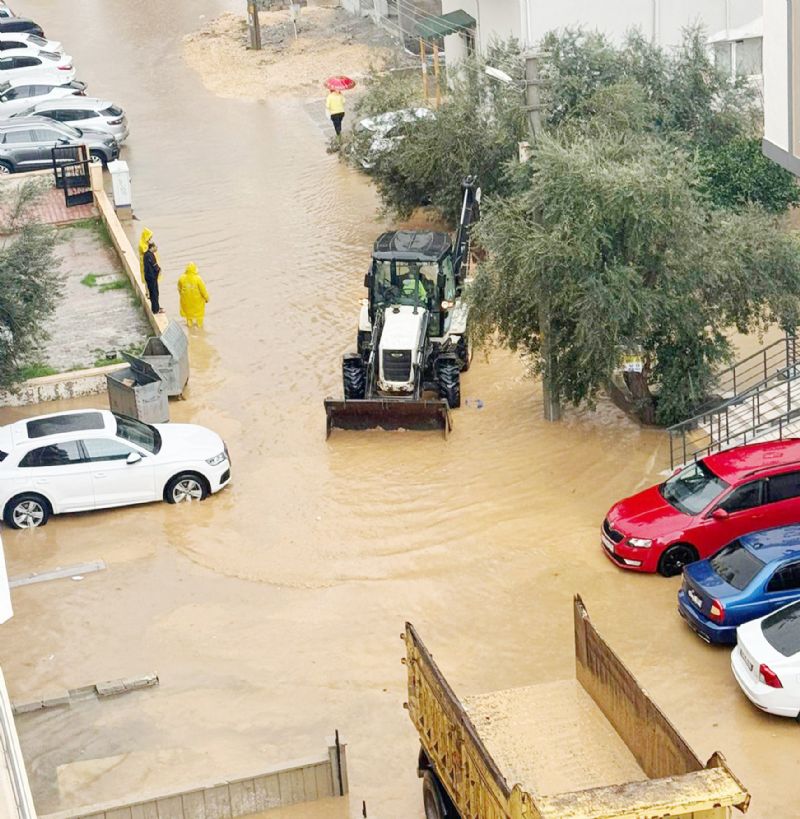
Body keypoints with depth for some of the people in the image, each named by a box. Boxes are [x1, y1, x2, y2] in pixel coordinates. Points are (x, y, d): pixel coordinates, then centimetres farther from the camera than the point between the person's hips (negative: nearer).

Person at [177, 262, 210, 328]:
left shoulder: (182, 278, -21)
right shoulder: (198, 279, -29)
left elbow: (179, 289, -3)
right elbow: (203, 290, -19)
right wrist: (206, 298, -2)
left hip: (186, 299, 2)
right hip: (197, 299, -2)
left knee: (188, 309, 27)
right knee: (199, 310, 24)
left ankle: (189, 323, 44)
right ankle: (199, 323, 41)